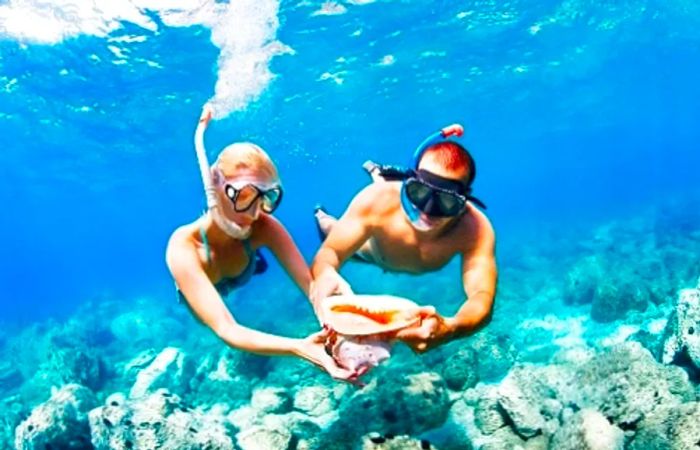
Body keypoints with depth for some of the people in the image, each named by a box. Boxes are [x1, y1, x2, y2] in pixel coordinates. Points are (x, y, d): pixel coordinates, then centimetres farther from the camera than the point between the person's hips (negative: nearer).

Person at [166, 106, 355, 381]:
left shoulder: (264, 228, -37)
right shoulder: (184, 248, -47)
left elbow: (311, 283, -47)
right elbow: (226, 330, -56)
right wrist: (300, 348, -72)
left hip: (238, 285, 1)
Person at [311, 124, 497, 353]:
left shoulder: (475, 229, -49)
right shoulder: (378, 200, -46)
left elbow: (482, 298, -59)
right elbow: (329, 252, -41)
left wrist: (449, 328, -83)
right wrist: (325, 274, -67)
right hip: (375, 249, -2)